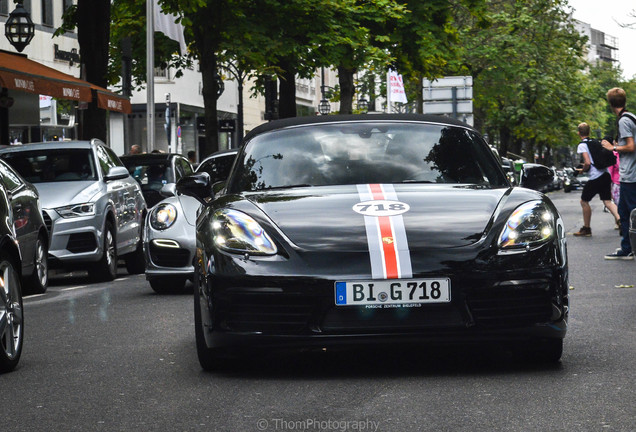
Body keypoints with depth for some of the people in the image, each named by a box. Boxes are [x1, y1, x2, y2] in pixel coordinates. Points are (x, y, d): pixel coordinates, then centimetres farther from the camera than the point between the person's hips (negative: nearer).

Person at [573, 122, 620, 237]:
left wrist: (582, 170, 2)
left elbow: (587, 163, -19)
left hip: (595, 177, -7)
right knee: (607, 201, 5)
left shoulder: (582, 146, -7)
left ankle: (586, 229, 13)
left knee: (584, 201, 8)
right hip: (606, 174, 7)